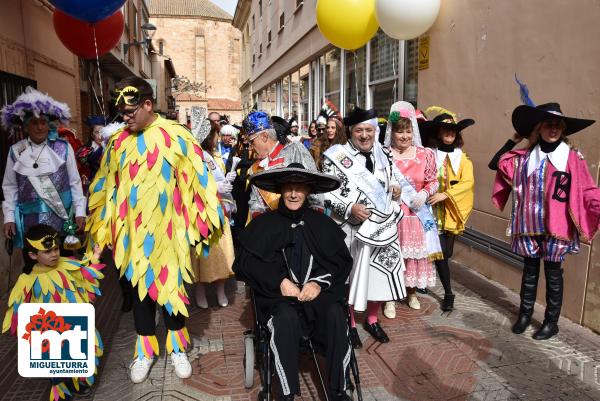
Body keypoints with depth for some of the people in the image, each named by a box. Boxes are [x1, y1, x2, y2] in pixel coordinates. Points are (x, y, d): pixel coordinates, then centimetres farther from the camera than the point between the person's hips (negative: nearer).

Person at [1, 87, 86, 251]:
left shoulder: (63, 148, -2)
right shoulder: (15, 151, 3)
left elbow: (75, 182, 2)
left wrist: (80, 212, 0)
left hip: (61, 215, -1)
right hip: (29, 218, 1)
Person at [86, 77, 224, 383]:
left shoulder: (176, 136, -8)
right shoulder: (118, 142, 3)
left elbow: (197, 179, -5)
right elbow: (107, 187, 10)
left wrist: (203, 222, -5)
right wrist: (103, 227, 12)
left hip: (168, 230, -3)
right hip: (132, 232, 3)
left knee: (172, 284, 10)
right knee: (139, 287, 13)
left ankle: (177, 346, 29)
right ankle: (145, 349, 30)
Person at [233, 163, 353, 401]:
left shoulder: (321, 223, 8)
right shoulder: (264, 224, 3)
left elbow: (342, 261, 6)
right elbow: (245, 262, -1)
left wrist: (318, 283, -12)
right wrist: (279, 281, -13)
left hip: (318, 290, 2)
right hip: (277, 294, -1)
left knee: (335, 315, -28)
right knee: (287, 317, -33)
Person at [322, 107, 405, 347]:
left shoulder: (383, 155, 9)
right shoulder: (337, 157, -8)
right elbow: (326, 193, -12)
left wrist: (395, 190, 1)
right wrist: (349, 208, -22)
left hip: (382, 227, 5)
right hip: (351, 230, -5)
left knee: (379, 273, 14)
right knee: (349, 275, 7)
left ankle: (372, 320, 36)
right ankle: (349, 324, 27)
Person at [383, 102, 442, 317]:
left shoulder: (425, 154, 4)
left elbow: (433, 181, 7)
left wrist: (424, 194, -10)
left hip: (417, 215, 2)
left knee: (416, 254, 12)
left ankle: (412, 292, 33)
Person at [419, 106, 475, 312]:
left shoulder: (463, 159, 5)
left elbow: (467, 182, -9)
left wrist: (445, 195, -20)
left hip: (451, 213, 2)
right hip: (433, 211, -2)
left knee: (443, 253, 8)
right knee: (440, 253, -6)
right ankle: (449, 293, 7)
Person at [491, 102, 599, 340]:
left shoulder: (573, 158, -5)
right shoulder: (524, 158, 5)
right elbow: (496, 164, 4)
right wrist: (513, 141, 4)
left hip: (556, 228, -3)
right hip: (530, 226, 3)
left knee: (553, 274, 9)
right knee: (529, 270, 15)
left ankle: (551, 322, 24)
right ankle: (525, 314, 29)